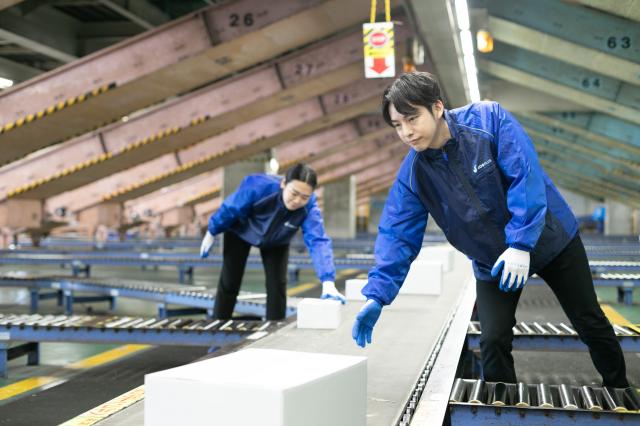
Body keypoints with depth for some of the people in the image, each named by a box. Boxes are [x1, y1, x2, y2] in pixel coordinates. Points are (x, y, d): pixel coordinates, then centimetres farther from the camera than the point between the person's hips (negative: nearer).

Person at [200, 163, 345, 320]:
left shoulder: (310, 208, -37)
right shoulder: (259, 186, -41)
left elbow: (318, 242, -49)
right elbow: (230, 209, -24)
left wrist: (328, 281, -62)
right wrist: (211, 233, -9)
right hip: (241, 233, -1)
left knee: (277, 285, -6)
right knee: (229, 284, 1)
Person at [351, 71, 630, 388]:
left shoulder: (488, 119, -23)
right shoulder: (412, 175, -13)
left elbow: (525, 175, -27)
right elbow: (397, 236, -14)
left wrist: (521, 242, -32)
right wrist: (377, 295, -25)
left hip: (550, 239, -2)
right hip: (492, 263, 2)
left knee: (590, 323, 11)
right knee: (493, 342, -6)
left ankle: (621, 396, 35)